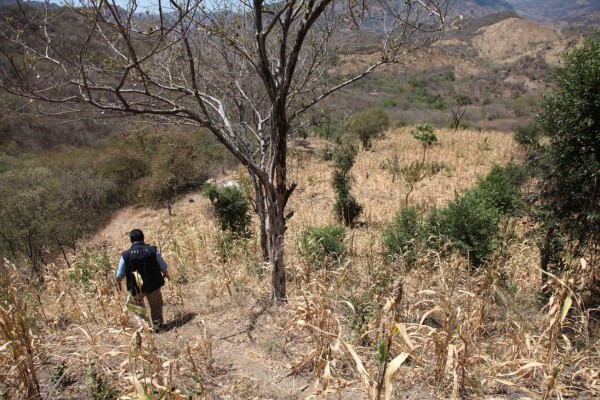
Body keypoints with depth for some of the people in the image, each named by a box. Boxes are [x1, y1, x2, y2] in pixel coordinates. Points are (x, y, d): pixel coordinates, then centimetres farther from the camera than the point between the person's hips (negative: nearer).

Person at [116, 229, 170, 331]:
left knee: (134, 306, 26)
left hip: (135, 288, 0)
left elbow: (120, 275, -1)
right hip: (153, 285, 1)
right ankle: (157, 325, 35)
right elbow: (163, 267, -1)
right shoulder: (153, 250, -11)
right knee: (156, 306, 21)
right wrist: (166, 274, 22)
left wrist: (118, 282, 21)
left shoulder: (126, 255, -12)